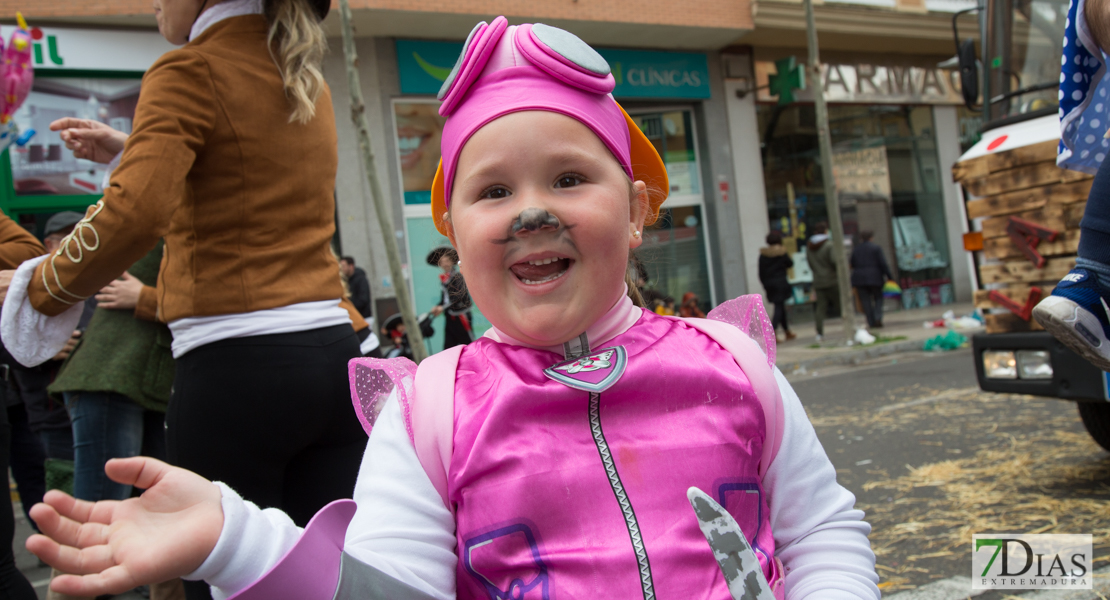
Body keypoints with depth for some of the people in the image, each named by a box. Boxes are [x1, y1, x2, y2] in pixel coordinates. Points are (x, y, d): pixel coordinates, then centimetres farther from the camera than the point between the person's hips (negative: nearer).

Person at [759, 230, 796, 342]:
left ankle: (787, 332, 23)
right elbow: (790, 264, 4)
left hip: (769, 284, 5)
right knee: (779, 308, -5)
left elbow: (761, 272, 3)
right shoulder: (781, 252, -8)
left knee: (780, 307, 15)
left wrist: (765, 283, 12)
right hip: (780, 282, -5)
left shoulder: (763, 254, 2)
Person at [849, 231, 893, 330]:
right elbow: (883, 263, -8)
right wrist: (889, 276, -5)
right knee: (878, 298, 10)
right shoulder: (875, 247, -2)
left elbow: (852, 265, 11)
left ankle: (871, 322, 2)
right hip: (874, 277, -2)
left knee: (866, 301, 4)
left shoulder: (855, 250, 7)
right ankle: (878, 318, -10)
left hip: (859, 278, 2)